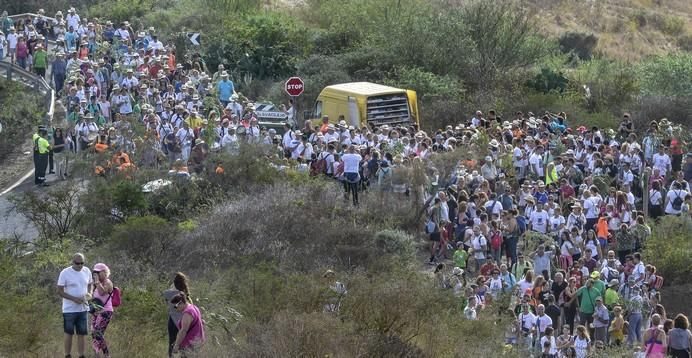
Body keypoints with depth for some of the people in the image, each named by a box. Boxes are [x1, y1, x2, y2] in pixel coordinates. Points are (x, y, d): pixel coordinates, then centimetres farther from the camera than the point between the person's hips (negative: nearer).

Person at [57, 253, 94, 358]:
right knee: (69, 334, 5)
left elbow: (90, 284, 18)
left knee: (82, 334, 6)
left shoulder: (87, 271, 3)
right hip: (69, 309, -4)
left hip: (83, 309, 4)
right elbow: (60, 291, -11)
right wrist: (74, 299, -21)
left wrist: (90, 293, -4)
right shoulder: (65, 273, -12)